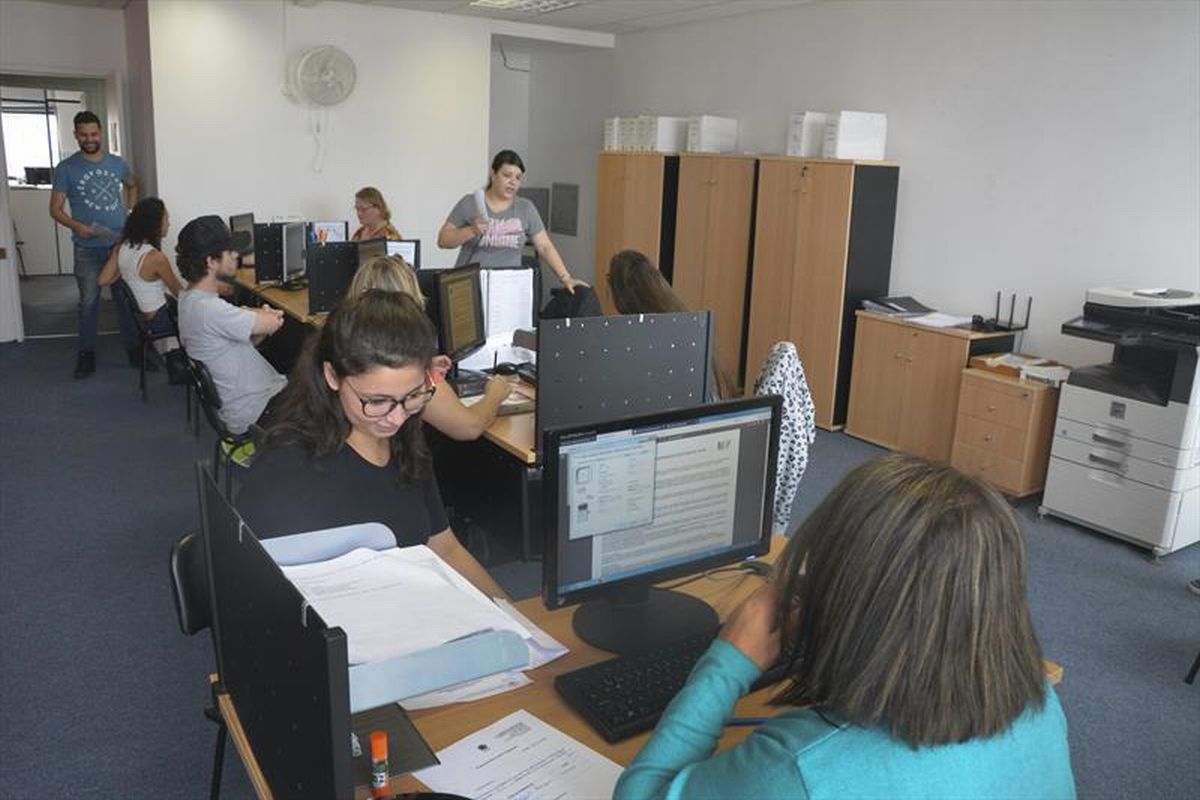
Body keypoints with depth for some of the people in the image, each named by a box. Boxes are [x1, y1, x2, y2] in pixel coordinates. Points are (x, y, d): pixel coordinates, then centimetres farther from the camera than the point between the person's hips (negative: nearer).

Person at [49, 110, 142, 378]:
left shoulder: (117, 162, 6)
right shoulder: (66, 168, -3)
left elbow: (132, 185, 28)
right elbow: (55, 209, -2)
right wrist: (76, 226, -21)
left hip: (121, 244, 2)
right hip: (87, 249, -2)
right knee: (89, 302, 3)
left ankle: (133, 348, 19)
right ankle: (86, 353, 13)